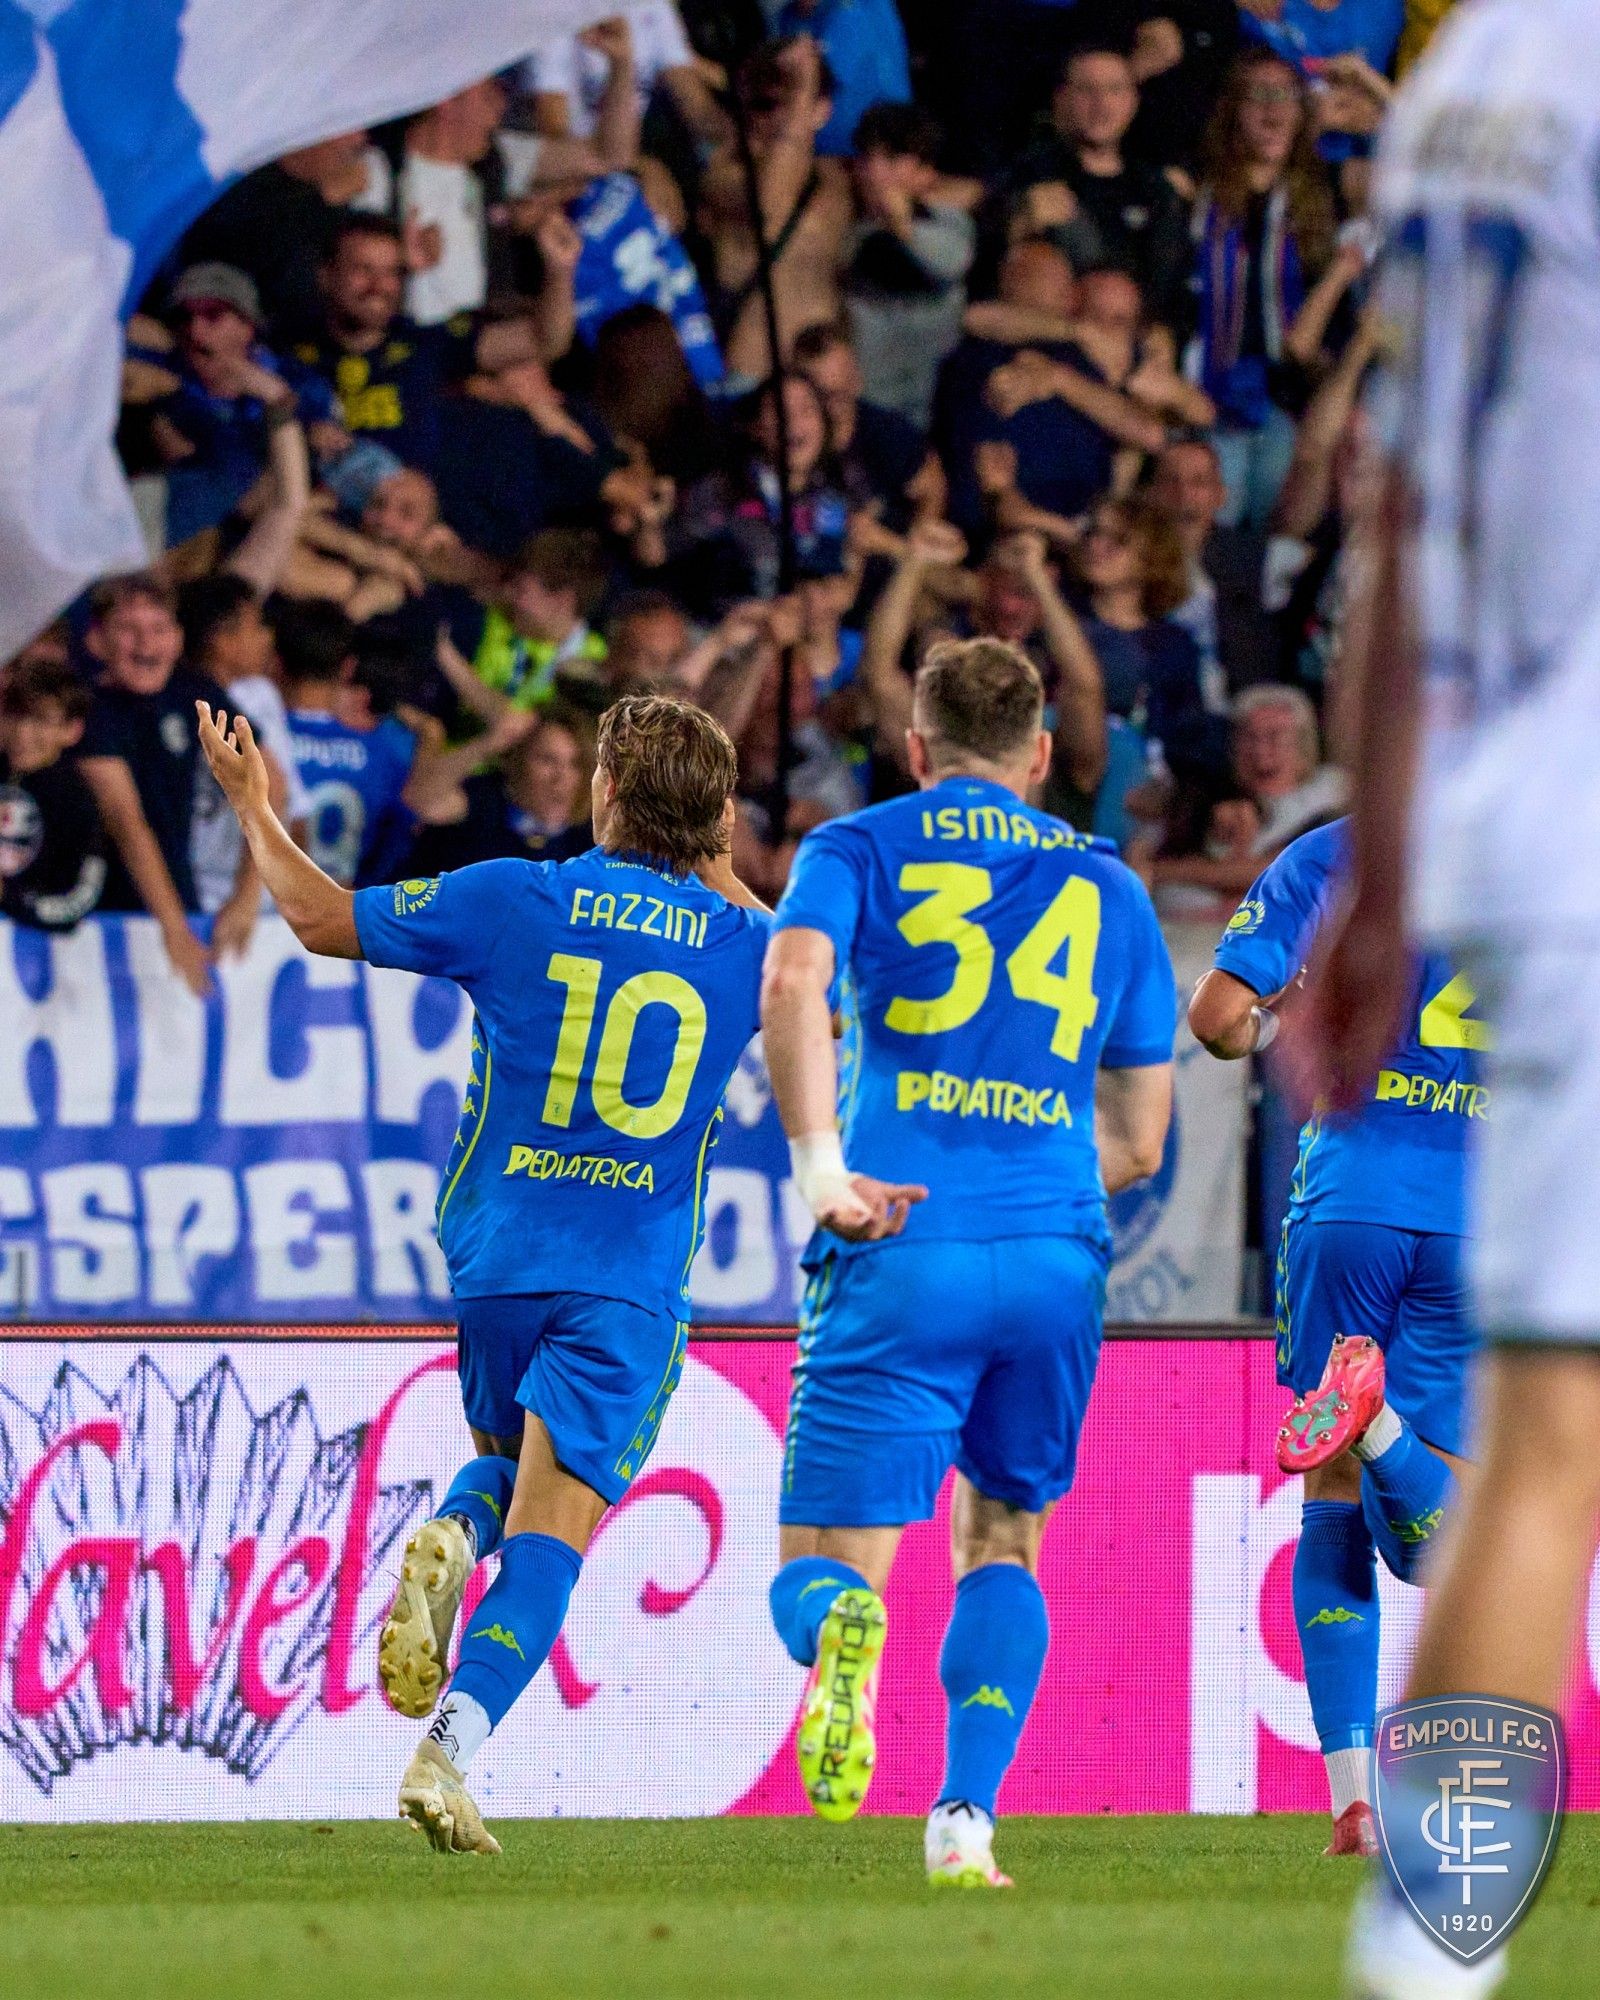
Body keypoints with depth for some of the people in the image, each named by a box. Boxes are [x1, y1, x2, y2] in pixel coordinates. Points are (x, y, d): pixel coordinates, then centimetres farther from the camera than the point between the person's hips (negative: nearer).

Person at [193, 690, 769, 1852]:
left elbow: (323, 919, 8)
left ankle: (450, 1539, -7)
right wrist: (727, 886, 32)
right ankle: (452, 1748, -23)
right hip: (631, 1279, -1)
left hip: (496, 1254, 1)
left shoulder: (515, 902, -2)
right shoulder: (744, 944, 1)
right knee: (553, 1529, -6)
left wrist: (254, 808, 23)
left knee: (513, 1461, 27)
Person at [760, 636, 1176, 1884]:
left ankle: (845, 1638, -37)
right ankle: (966, 1820, 5)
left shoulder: (859, 848, 11)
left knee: (820, 1561, 1)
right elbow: (1138, 1144, 20)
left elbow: (792, 978, -13)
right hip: (1057, 1256, 3)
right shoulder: (1109, 890, 19)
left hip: (903, 1256, -3)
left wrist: (820, 1167, -16)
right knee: (1005, 1537, 22)